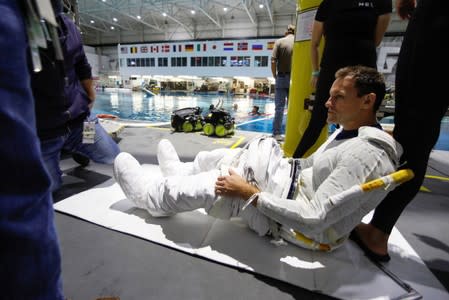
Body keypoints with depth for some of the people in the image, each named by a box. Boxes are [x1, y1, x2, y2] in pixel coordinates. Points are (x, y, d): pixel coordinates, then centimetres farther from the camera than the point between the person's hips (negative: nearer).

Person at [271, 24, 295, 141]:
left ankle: (277, 133, 2)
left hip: (282, 77, -1)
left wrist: (274, 76, 5)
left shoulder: (279, 41, 1)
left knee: (279, 107, 1)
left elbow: (273, 61, -7)